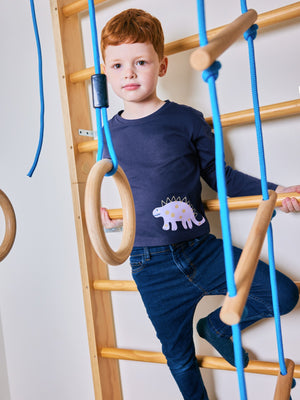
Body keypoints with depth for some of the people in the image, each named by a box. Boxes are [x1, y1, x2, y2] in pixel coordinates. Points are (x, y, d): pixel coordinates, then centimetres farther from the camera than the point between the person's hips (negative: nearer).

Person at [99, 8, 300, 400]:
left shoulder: (186, 120, -5)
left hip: (202, 249, 0)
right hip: (153, 267, 1)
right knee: (180, 358, 13)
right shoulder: (110, 134, 2)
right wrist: (100, 207, 3)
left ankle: (216, 325, 19)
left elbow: (220, 176, 2)